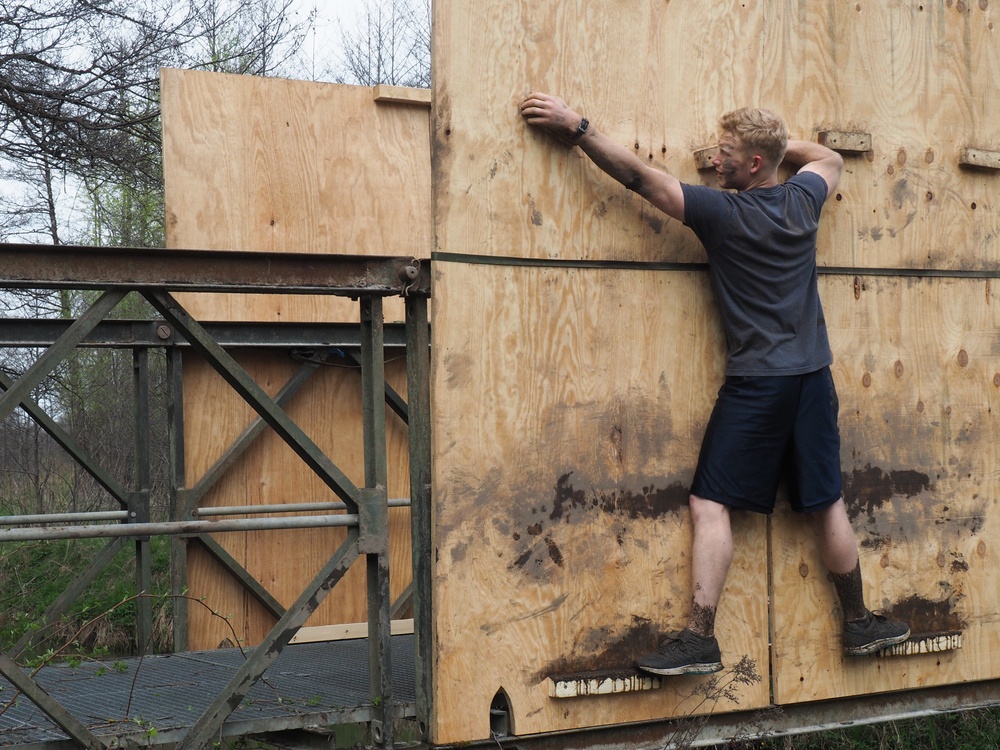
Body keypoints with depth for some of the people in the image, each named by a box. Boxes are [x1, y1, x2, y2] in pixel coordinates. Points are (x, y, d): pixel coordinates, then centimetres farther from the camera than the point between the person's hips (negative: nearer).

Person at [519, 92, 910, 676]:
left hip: (755, 383, -5)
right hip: (814, 377, 6)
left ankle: (700, 640, -9)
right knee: (828, 503, 15)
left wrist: (575, 125, -7)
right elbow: (831, 159, 29)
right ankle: (861, 625, 26)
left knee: (711, 504, -3)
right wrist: (778, 141, 23)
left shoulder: (721, 212, -11)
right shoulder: (804, 200, 5)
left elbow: (638, 175, -11)